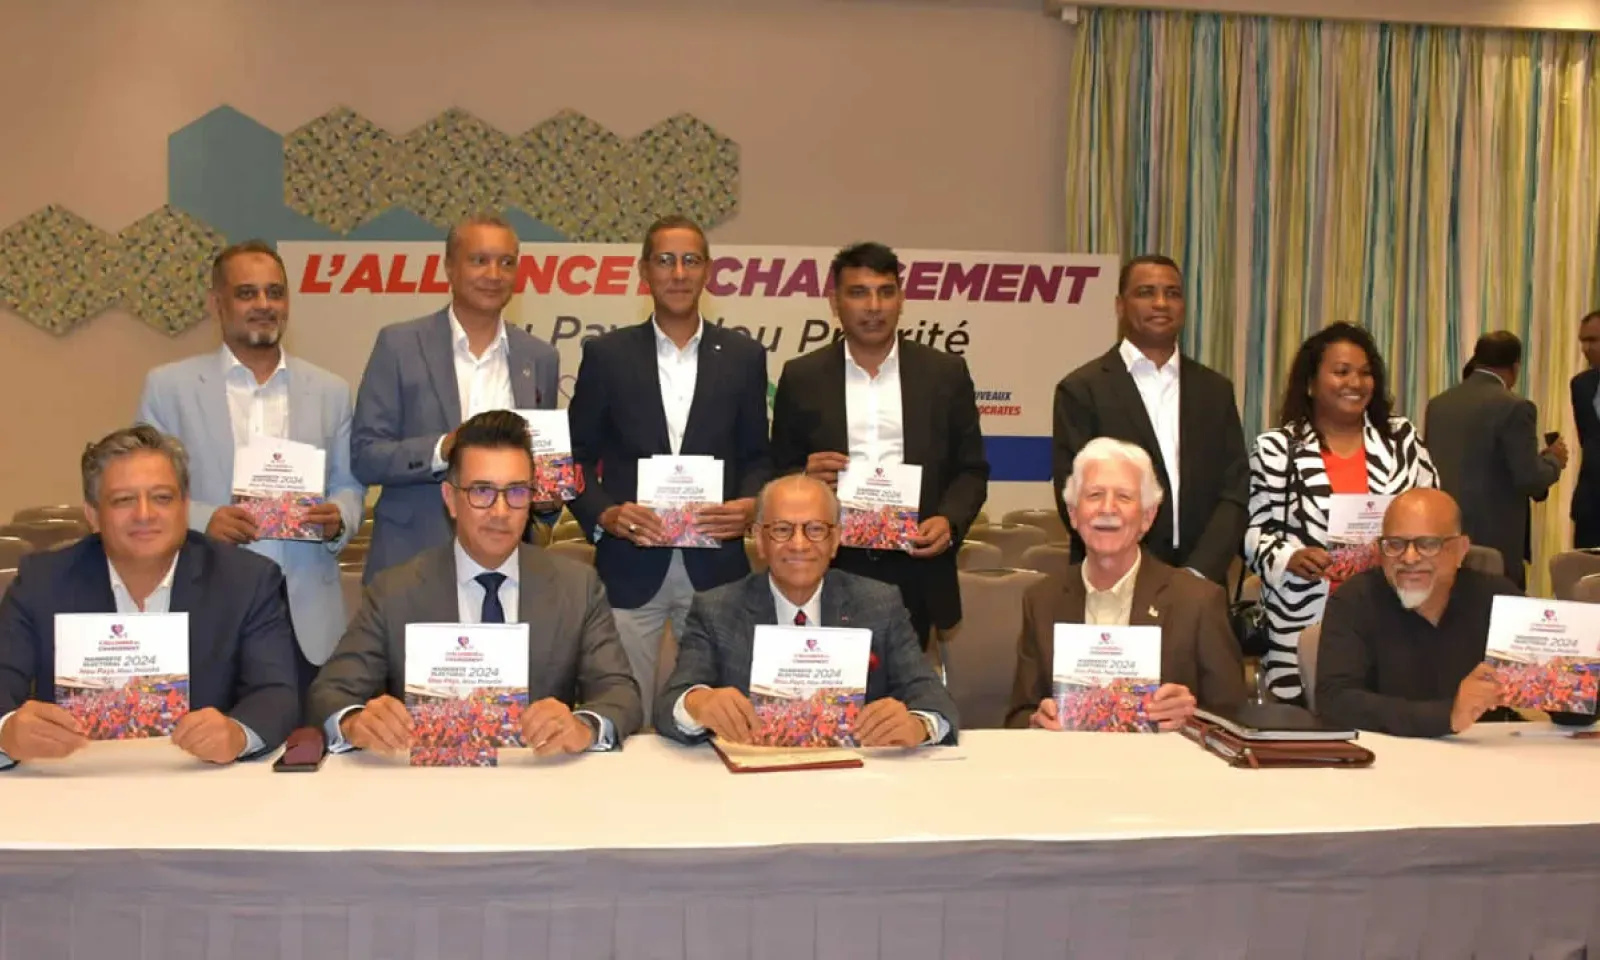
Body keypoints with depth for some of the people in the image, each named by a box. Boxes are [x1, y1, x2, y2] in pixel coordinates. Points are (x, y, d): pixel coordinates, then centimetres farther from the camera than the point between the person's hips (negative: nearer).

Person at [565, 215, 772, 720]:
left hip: (716, 565, 1)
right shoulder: (606, 354, 3)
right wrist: (604, 514, -12)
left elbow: (756, 456, 10)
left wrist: (751, 504, -10)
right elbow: (577, 456, 5)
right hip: (630, 566, -1)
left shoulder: (743, 356, 6)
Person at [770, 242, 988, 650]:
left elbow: (971, 469, 7)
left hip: (915, 569, 0)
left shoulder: (945, 373, 5)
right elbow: (777, 473, 8)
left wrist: (950, 521, -11)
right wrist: (804, 476, -14)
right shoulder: (801, 377, 5)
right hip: (828, 569, 0)